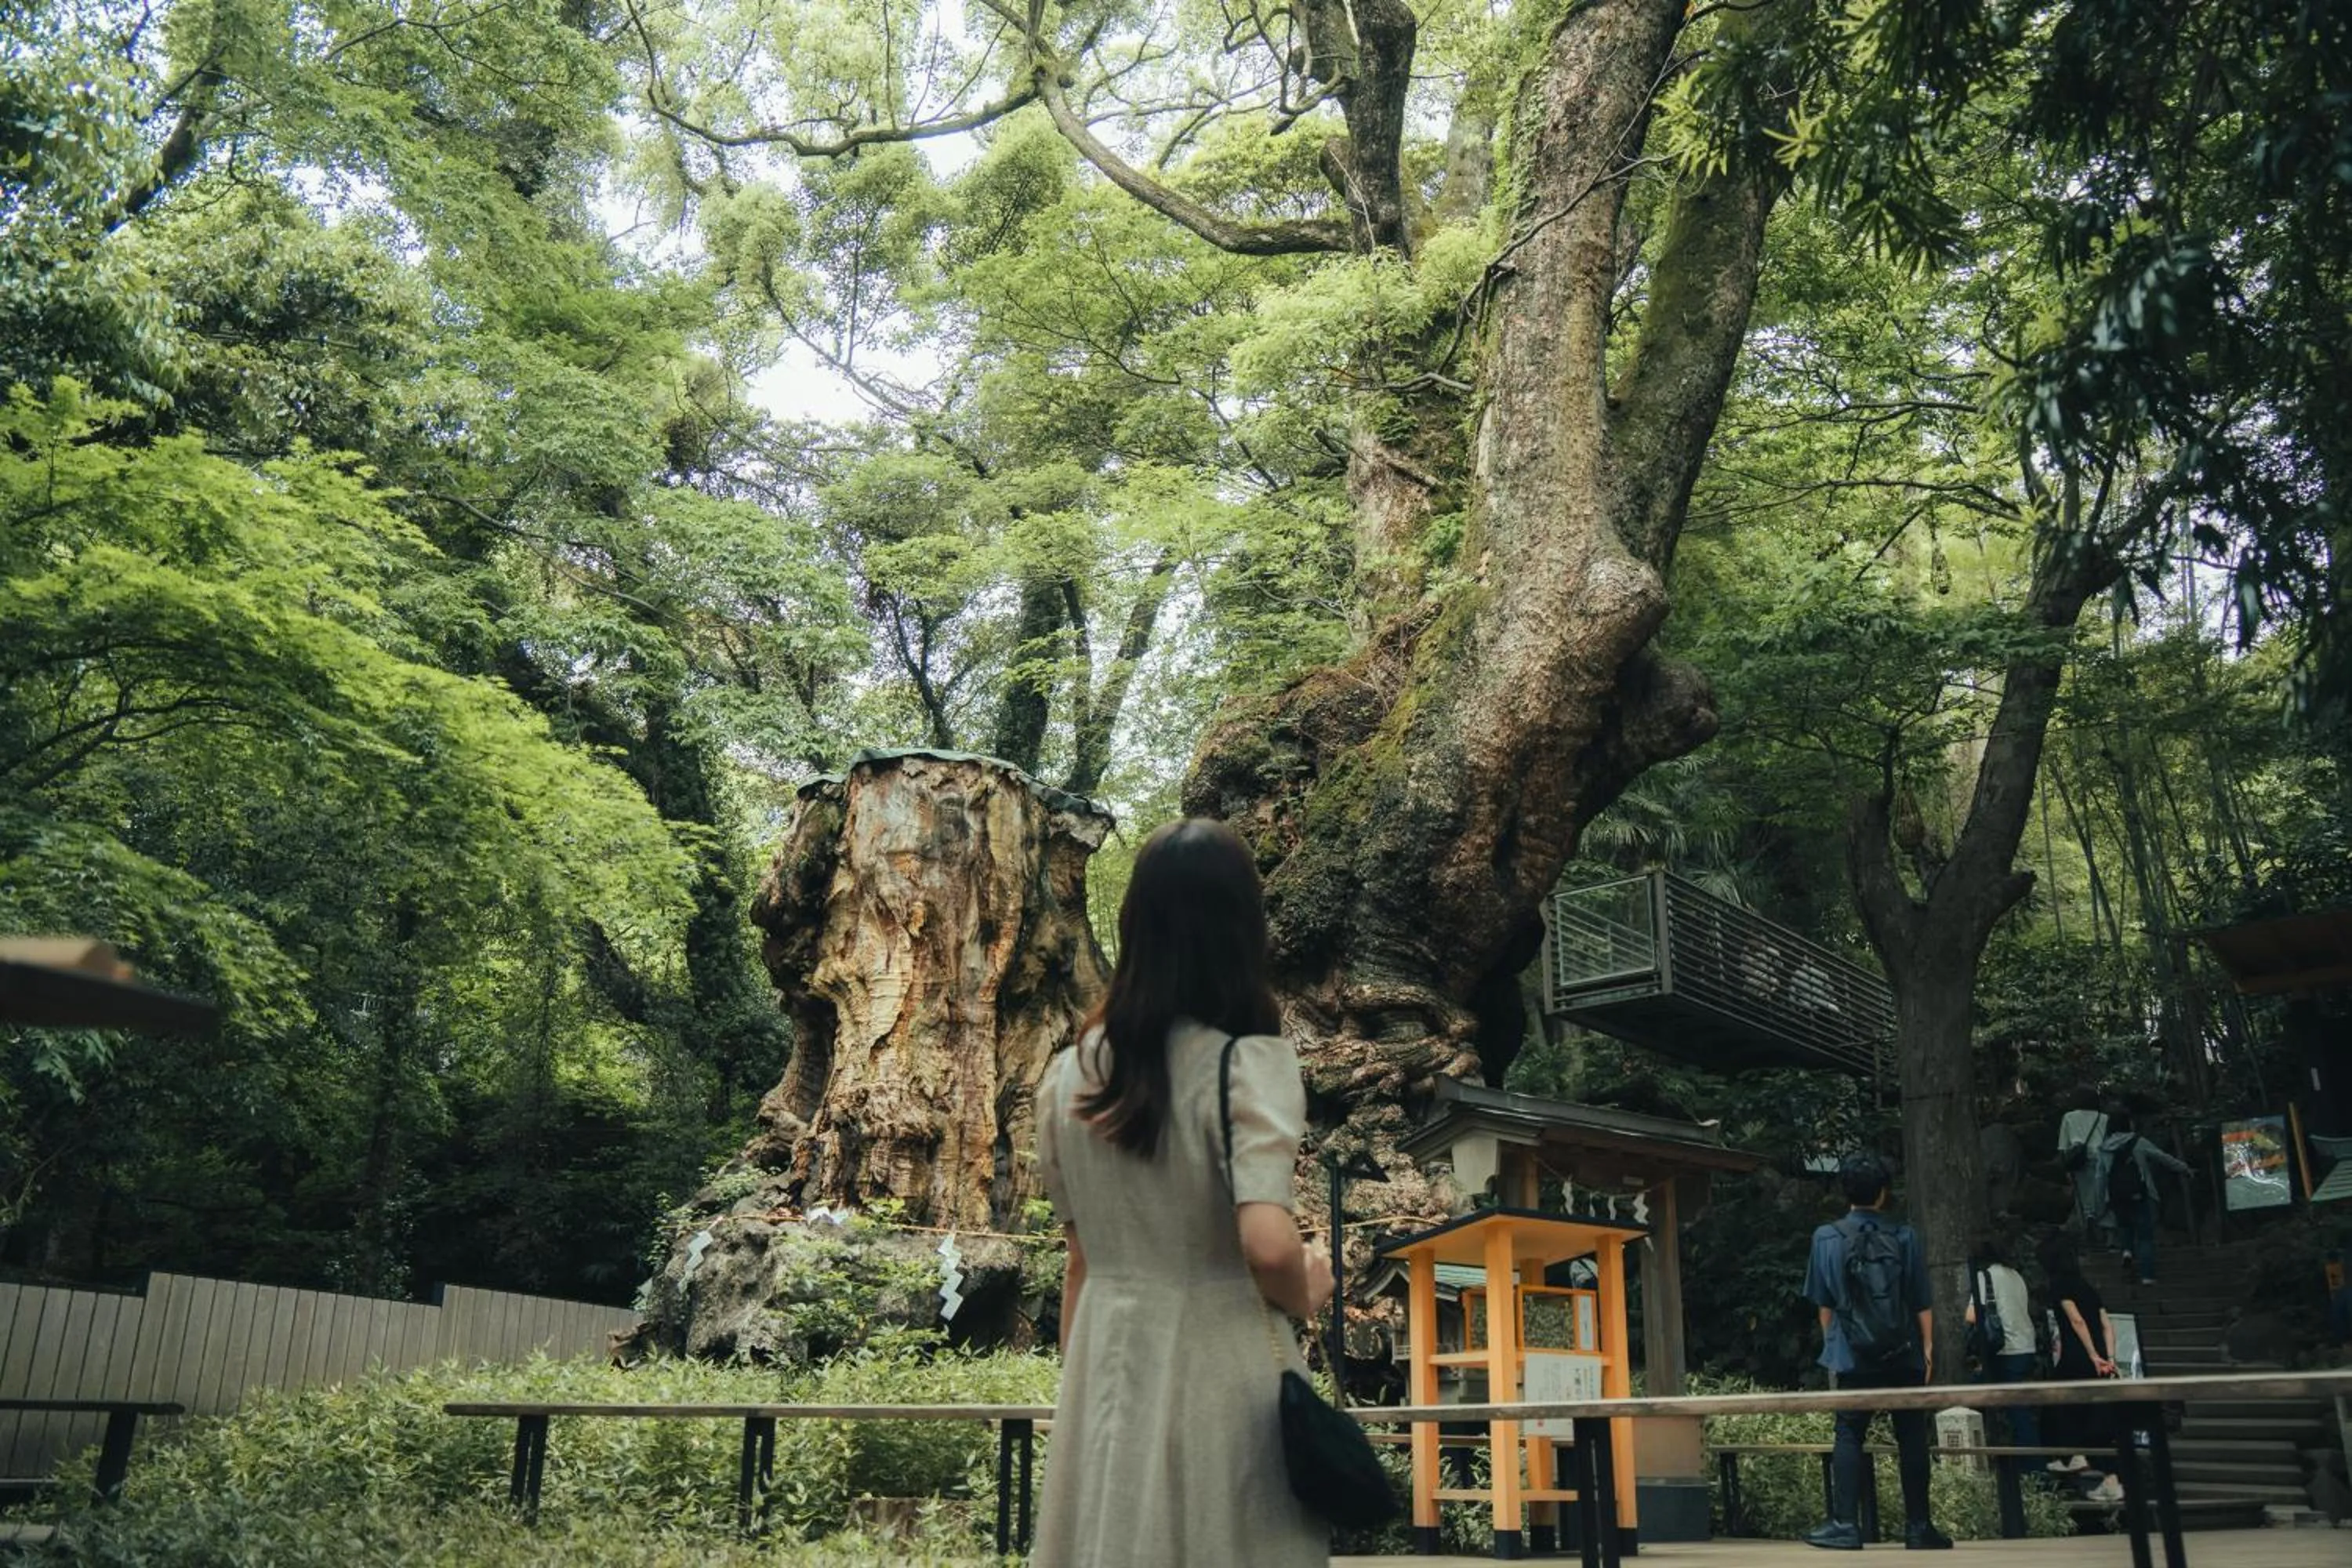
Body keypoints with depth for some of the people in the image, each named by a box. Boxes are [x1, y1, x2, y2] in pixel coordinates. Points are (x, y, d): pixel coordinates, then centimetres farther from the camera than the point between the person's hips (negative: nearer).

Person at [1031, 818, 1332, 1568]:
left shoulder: (1069, 1074, 3)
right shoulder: (1247, 1062, -14)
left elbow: (1081, 1261, 10)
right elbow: (1268, 1246, -25)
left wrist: (1080, 1388, 18)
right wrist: (1307, 1294, -5)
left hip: (1107, 1369, 5)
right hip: (1223, 1370, -5)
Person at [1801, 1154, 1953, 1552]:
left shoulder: (1827, 1237, -2)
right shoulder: (1905, 1237, -1)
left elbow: (1824, 1304, 3)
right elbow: (1922, 1304, 0)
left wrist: (1833, 1348, 13)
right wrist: (1928, 1348, 6)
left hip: (1854, 1357, -1)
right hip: (1904, 1356, 1)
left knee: (1849, 1437, 3)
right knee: (1912, 1439, 9)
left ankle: (1844, 1525, -3)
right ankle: (1918, 1526, 13)